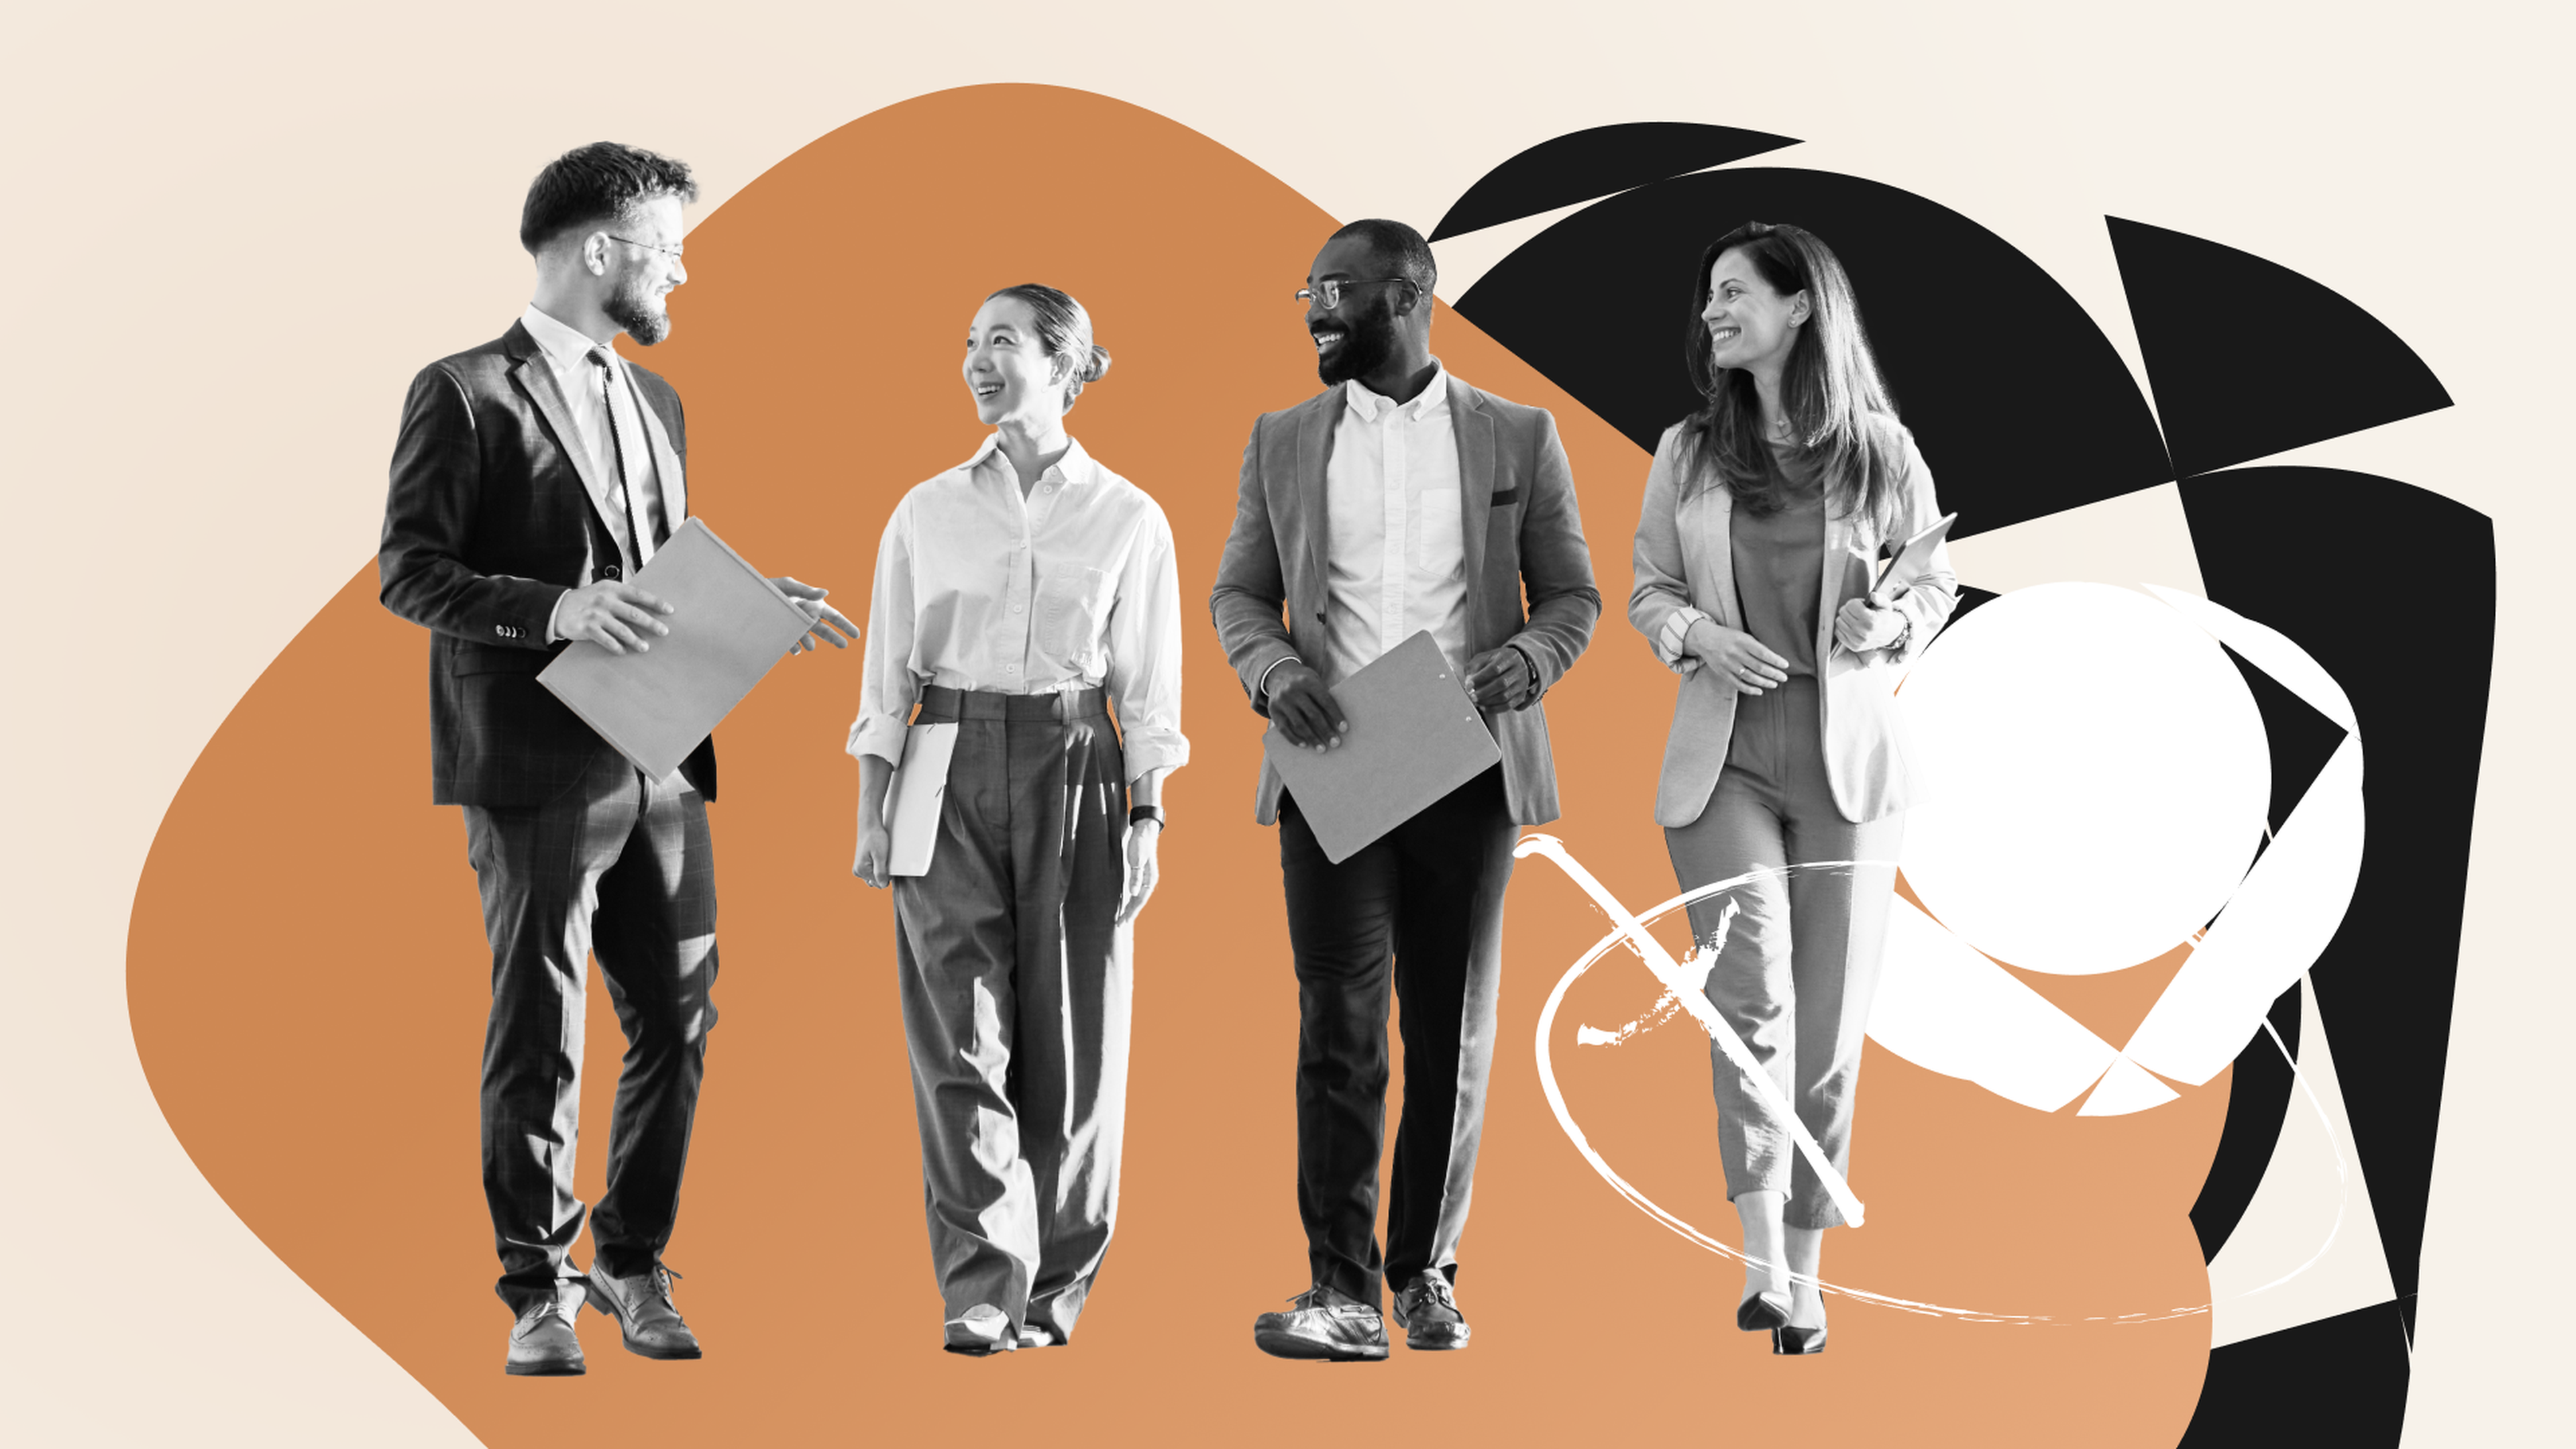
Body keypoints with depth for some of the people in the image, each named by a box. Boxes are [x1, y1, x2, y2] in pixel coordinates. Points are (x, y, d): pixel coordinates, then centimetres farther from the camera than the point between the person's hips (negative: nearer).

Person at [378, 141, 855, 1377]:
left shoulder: (655, 401, 19)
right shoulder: (465, 392, -5)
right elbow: (409, 572, -10)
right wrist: (554, 608, -23)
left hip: (660, 762, 7)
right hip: (538, 766, -7)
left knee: (678, 1018, 8)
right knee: (539, 1033, 1)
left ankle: (631, 1261, 24)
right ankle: (539, 1294, 13)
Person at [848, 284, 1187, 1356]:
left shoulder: (1129, 519, 3)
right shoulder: (927, 512, 7)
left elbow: (1148, 688, 4)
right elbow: (889, 671, 8)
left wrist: (1146, 821, -2)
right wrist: (871, 812, 2)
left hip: (1075, 775, -1)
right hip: (950, 772, 1)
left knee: (1068, 1039, 3)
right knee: (960, 1035, -8)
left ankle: (1053, 1290, 16)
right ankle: (982, 1294, -8)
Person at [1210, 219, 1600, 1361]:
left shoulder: (1518, 439, 4)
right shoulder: (1283, 443, 9)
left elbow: (1572, 596, 6)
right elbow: (1239, 594, 11)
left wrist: (1523, 662, -15)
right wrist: (1274, 670, -10)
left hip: (1466, 774, 0)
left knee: (1452, 1031, 7)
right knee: (1340, 1022, -7)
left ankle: (1425, 1273, 18)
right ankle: (1343, 1290, -7)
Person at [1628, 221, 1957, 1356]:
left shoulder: (1881, 454, 0)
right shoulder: (1689, 452, 5)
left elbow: (1938, 585, 10)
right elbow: (1646, 590, 11)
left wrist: (1891, 624, -12)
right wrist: (1698, 634, -10)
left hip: (1847, 759, 0)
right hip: (1722, 755, 0)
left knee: (1828, 1025, 4)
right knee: (1752, 983, -19)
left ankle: (1803, 1273, 18)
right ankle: (1761, 1254, -16)